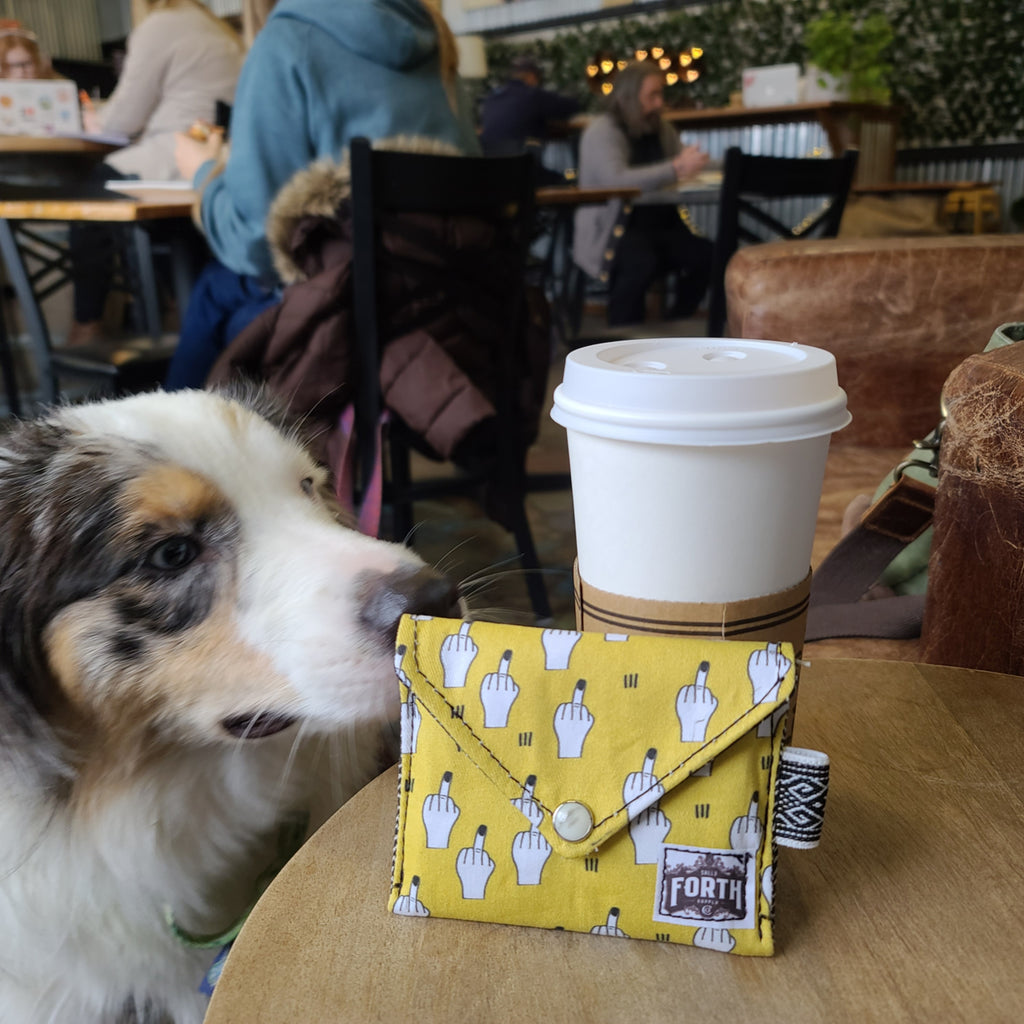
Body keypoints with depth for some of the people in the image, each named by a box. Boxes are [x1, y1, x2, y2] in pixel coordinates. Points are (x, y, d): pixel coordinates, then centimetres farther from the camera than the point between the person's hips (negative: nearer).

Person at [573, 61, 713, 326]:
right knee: (641, 263, -37)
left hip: (663, 224, 7)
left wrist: (694, 164, -8)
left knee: (706, 253, -20)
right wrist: (675, 169, -27)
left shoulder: (660, 127, 17)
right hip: (612, 231, -6)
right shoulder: (602, 130, -6)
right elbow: (616, 180, -23)